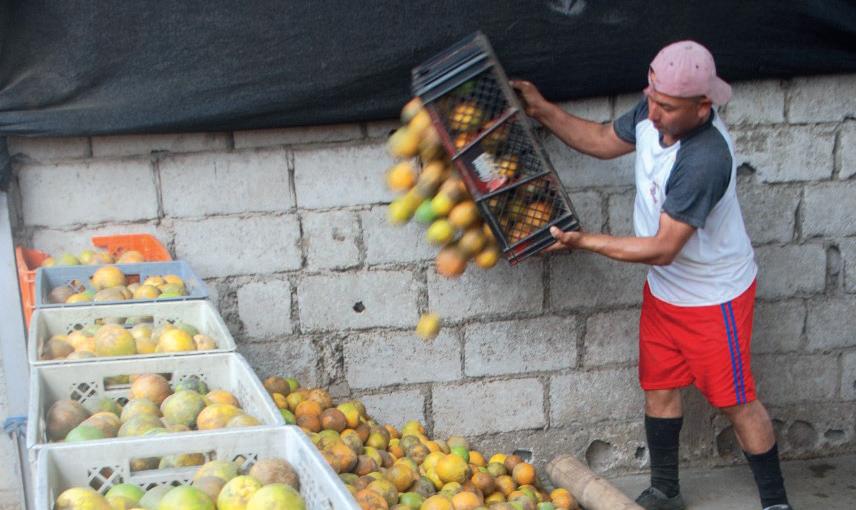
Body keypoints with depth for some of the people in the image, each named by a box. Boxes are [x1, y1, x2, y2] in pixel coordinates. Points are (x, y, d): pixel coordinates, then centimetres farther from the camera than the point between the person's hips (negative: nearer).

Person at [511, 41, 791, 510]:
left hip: (714, 296, -8)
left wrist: (584, 241, -24)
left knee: (736, 401, 6)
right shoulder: (652, 115, -12)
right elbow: (603, 141, 9)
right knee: (659, 389, 17)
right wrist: (542, 110, 0)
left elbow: (662, 248, -30)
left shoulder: (705, 159, -36)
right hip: (663, 290, 8)